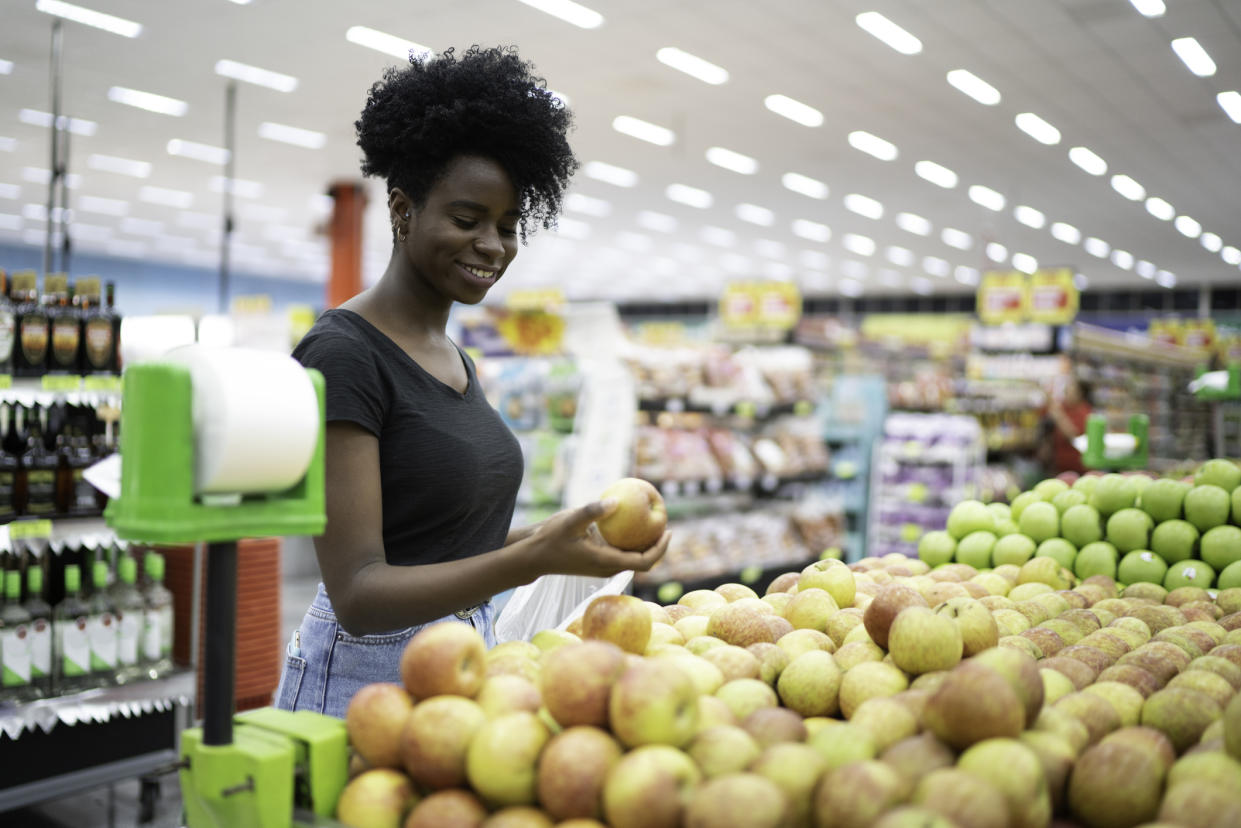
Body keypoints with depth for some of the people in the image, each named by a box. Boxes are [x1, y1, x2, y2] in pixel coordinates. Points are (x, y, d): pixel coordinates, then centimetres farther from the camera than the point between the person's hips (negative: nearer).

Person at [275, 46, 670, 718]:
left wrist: (551, 534, -3)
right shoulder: (343, 353, -16)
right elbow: (358, 594, -21)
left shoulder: (455, 357, 10)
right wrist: (533, 559, -32)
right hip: (370, 671, -7)